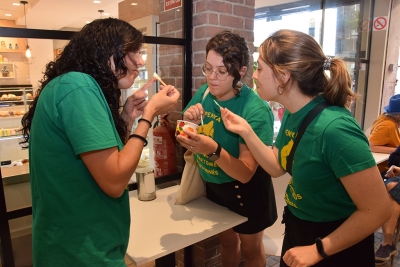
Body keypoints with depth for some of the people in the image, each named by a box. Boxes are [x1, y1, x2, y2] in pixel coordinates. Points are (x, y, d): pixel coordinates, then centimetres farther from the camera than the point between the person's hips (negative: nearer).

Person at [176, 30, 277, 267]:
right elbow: (188, 142, -1)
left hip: (245, 191, -5)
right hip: (213, 185, 5)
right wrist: (188, 121, -22)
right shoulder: (203, 94, -10)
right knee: (227, 242, 27)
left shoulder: (256, 110, -28)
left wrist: (214, 149, -45)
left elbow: (245, 173, -29)